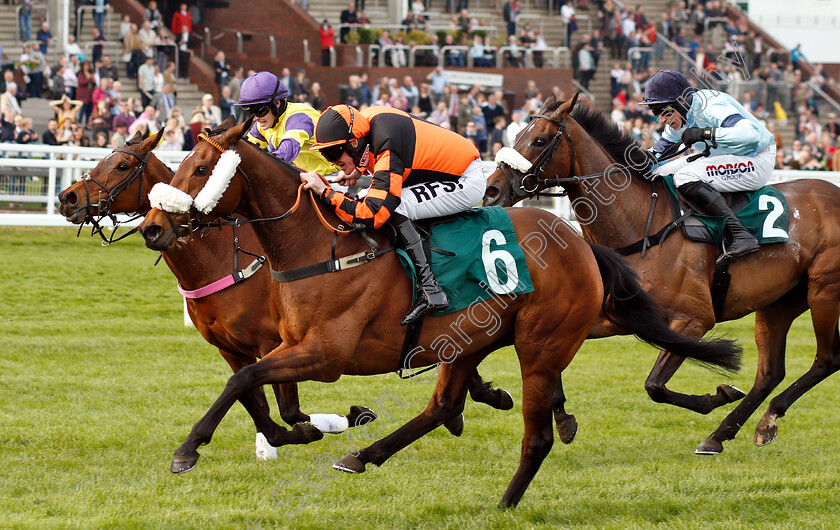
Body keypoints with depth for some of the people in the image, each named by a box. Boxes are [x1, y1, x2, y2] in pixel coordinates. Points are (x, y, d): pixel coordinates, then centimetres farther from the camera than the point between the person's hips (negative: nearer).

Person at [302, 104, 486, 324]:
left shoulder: (387, 156, -32)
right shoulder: (367, 117, -6)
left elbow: (373, 214, -38)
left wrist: (325, 191, -35)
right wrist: (358, 171, 4)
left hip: (467, 182, -10)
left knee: (391, 207, -25)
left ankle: (430, 290, -22)